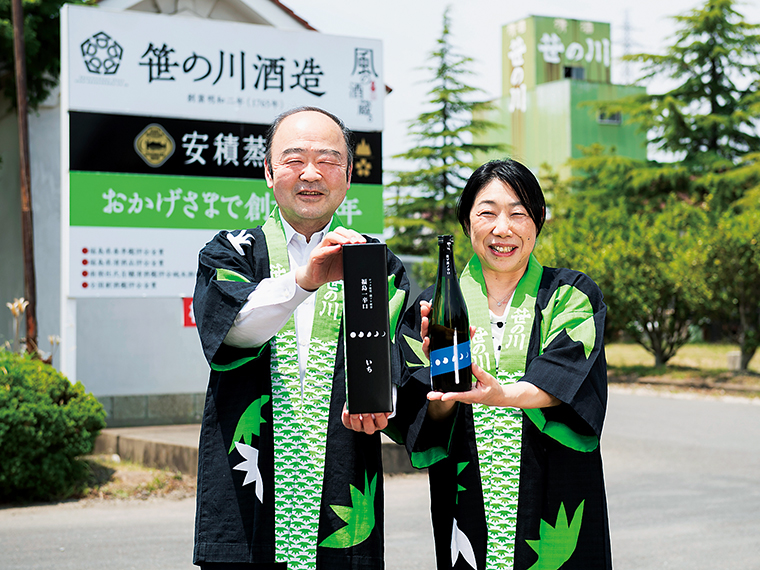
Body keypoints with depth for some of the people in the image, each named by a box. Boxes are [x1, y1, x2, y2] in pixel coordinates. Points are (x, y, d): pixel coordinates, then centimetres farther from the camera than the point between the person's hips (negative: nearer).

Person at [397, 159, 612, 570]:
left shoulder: (572, 296, 2)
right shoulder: (433, 308, 5)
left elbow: (567, 378, -15)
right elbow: (426, 416, -4)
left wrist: (503, 395, -34)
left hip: (552, 502, -1)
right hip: (469, 503, 1)